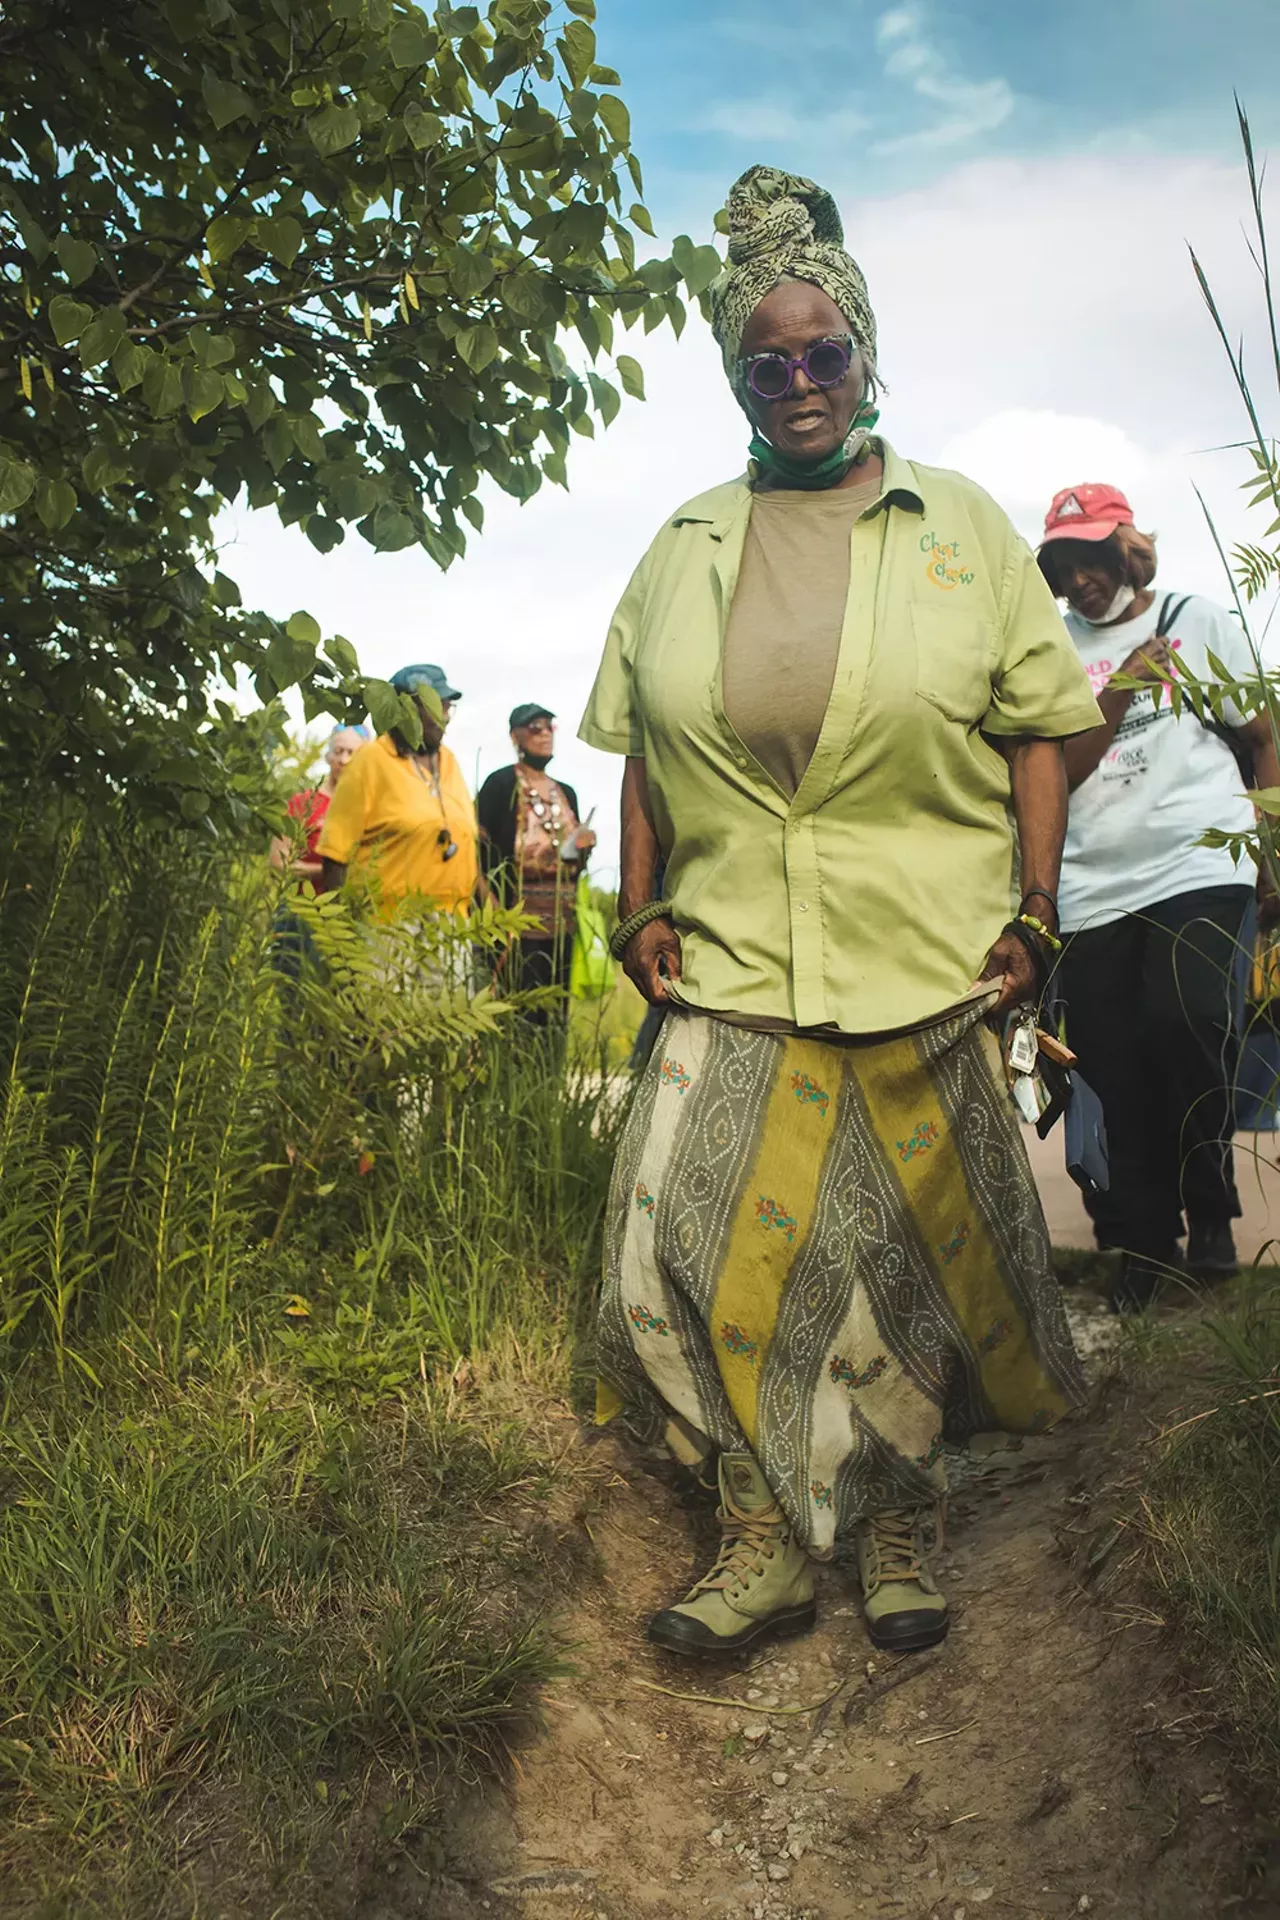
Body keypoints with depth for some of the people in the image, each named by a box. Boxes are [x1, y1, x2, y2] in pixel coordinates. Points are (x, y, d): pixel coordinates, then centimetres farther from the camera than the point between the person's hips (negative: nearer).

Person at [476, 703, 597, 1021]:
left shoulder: (566, 792, 18)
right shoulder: (500, 784, -2)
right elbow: (482, 850, -10)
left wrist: (583, 849, 1)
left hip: (562, 919, 6)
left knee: (557, 1008, 6)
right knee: (520, 1010, -10)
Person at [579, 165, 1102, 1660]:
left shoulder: (960, 527, 8)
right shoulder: (683, 549, 14)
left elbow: (1037, 728, 5)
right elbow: (640, 749, 14)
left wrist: (1035, 910, -4)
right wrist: (638, 907, 4)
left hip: (927, 973, -1)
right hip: (730, 971, 2)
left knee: (913, 1252, 5)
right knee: (695, 1238, -6)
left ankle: (901, 1528, 24)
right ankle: (764, 1539, 9)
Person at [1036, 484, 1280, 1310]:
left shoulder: (1198, 620, 10)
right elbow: (1054, 775, 2)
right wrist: (1115, 699, -12)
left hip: (1199, 871, -2)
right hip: (1093, 892, 3)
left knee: (1186, 1025, -21)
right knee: (1112, 1066, 0)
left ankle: (1209, 1212, 1)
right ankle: (1148, 1240, 16)